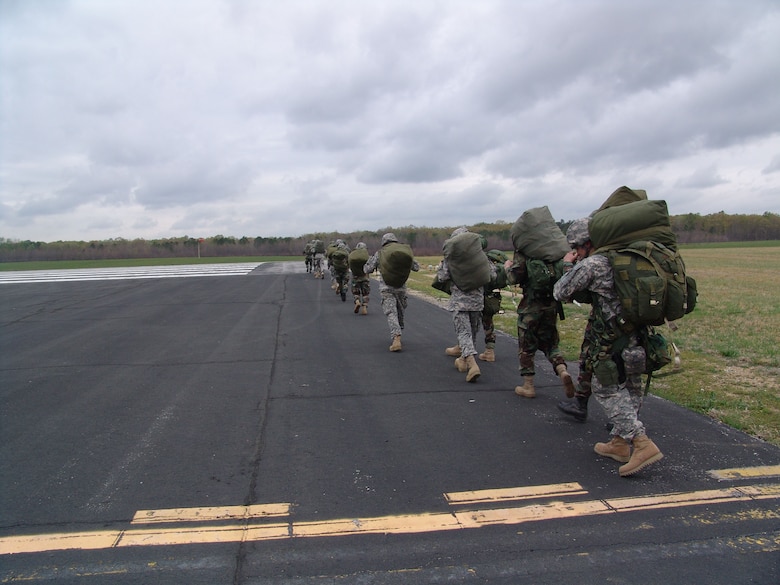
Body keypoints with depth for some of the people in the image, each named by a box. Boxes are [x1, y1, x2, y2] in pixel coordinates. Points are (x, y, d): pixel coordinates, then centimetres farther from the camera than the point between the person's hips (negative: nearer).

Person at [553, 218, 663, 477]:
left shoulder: (590, 264, -13)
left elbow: (560, 293, -5)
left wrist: (568, 266, 8)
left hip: (612, 343, -8)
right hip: (637, 337, 9)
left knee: (607, 390, 2)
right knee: (630, 389, 16)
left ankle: (642, 443, -7)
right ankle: (620, 442, 27)